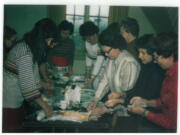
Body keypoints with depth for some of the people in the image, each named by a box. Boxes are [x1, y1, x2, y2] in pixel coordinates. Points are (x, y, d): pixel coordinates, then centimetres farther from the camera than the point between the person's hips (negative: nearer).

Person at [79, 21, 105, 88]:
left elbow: (99, 62, -30)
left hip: (103, 66, -6)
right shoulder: (87, 42, -3)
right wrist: (87, 71, 1)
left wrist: (92, 79, -32)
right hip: (94, 66, 6)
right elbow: (88, 56, 6)